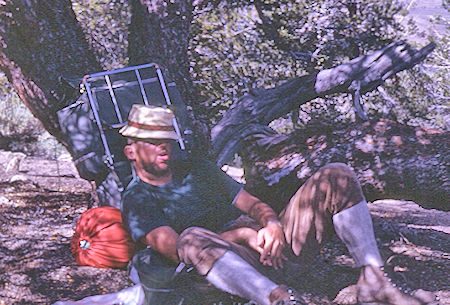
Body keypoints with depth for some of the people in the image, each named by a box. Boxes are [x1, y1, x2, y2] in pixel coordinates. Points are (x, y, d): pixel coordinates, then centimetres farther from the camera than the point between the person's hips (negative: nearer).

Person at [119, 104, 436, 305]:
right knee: (192, 238, -42)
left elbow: (252, 203, 18)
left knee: (337, 177, -9)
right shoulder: (137, 200, 7)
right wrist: (243, 234, -19)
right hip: (231, 261, -6)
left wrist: (271, 223, -8)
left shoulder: (195, 169, 25)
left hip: (267, 240, 6)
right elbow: (174, 250, -11)